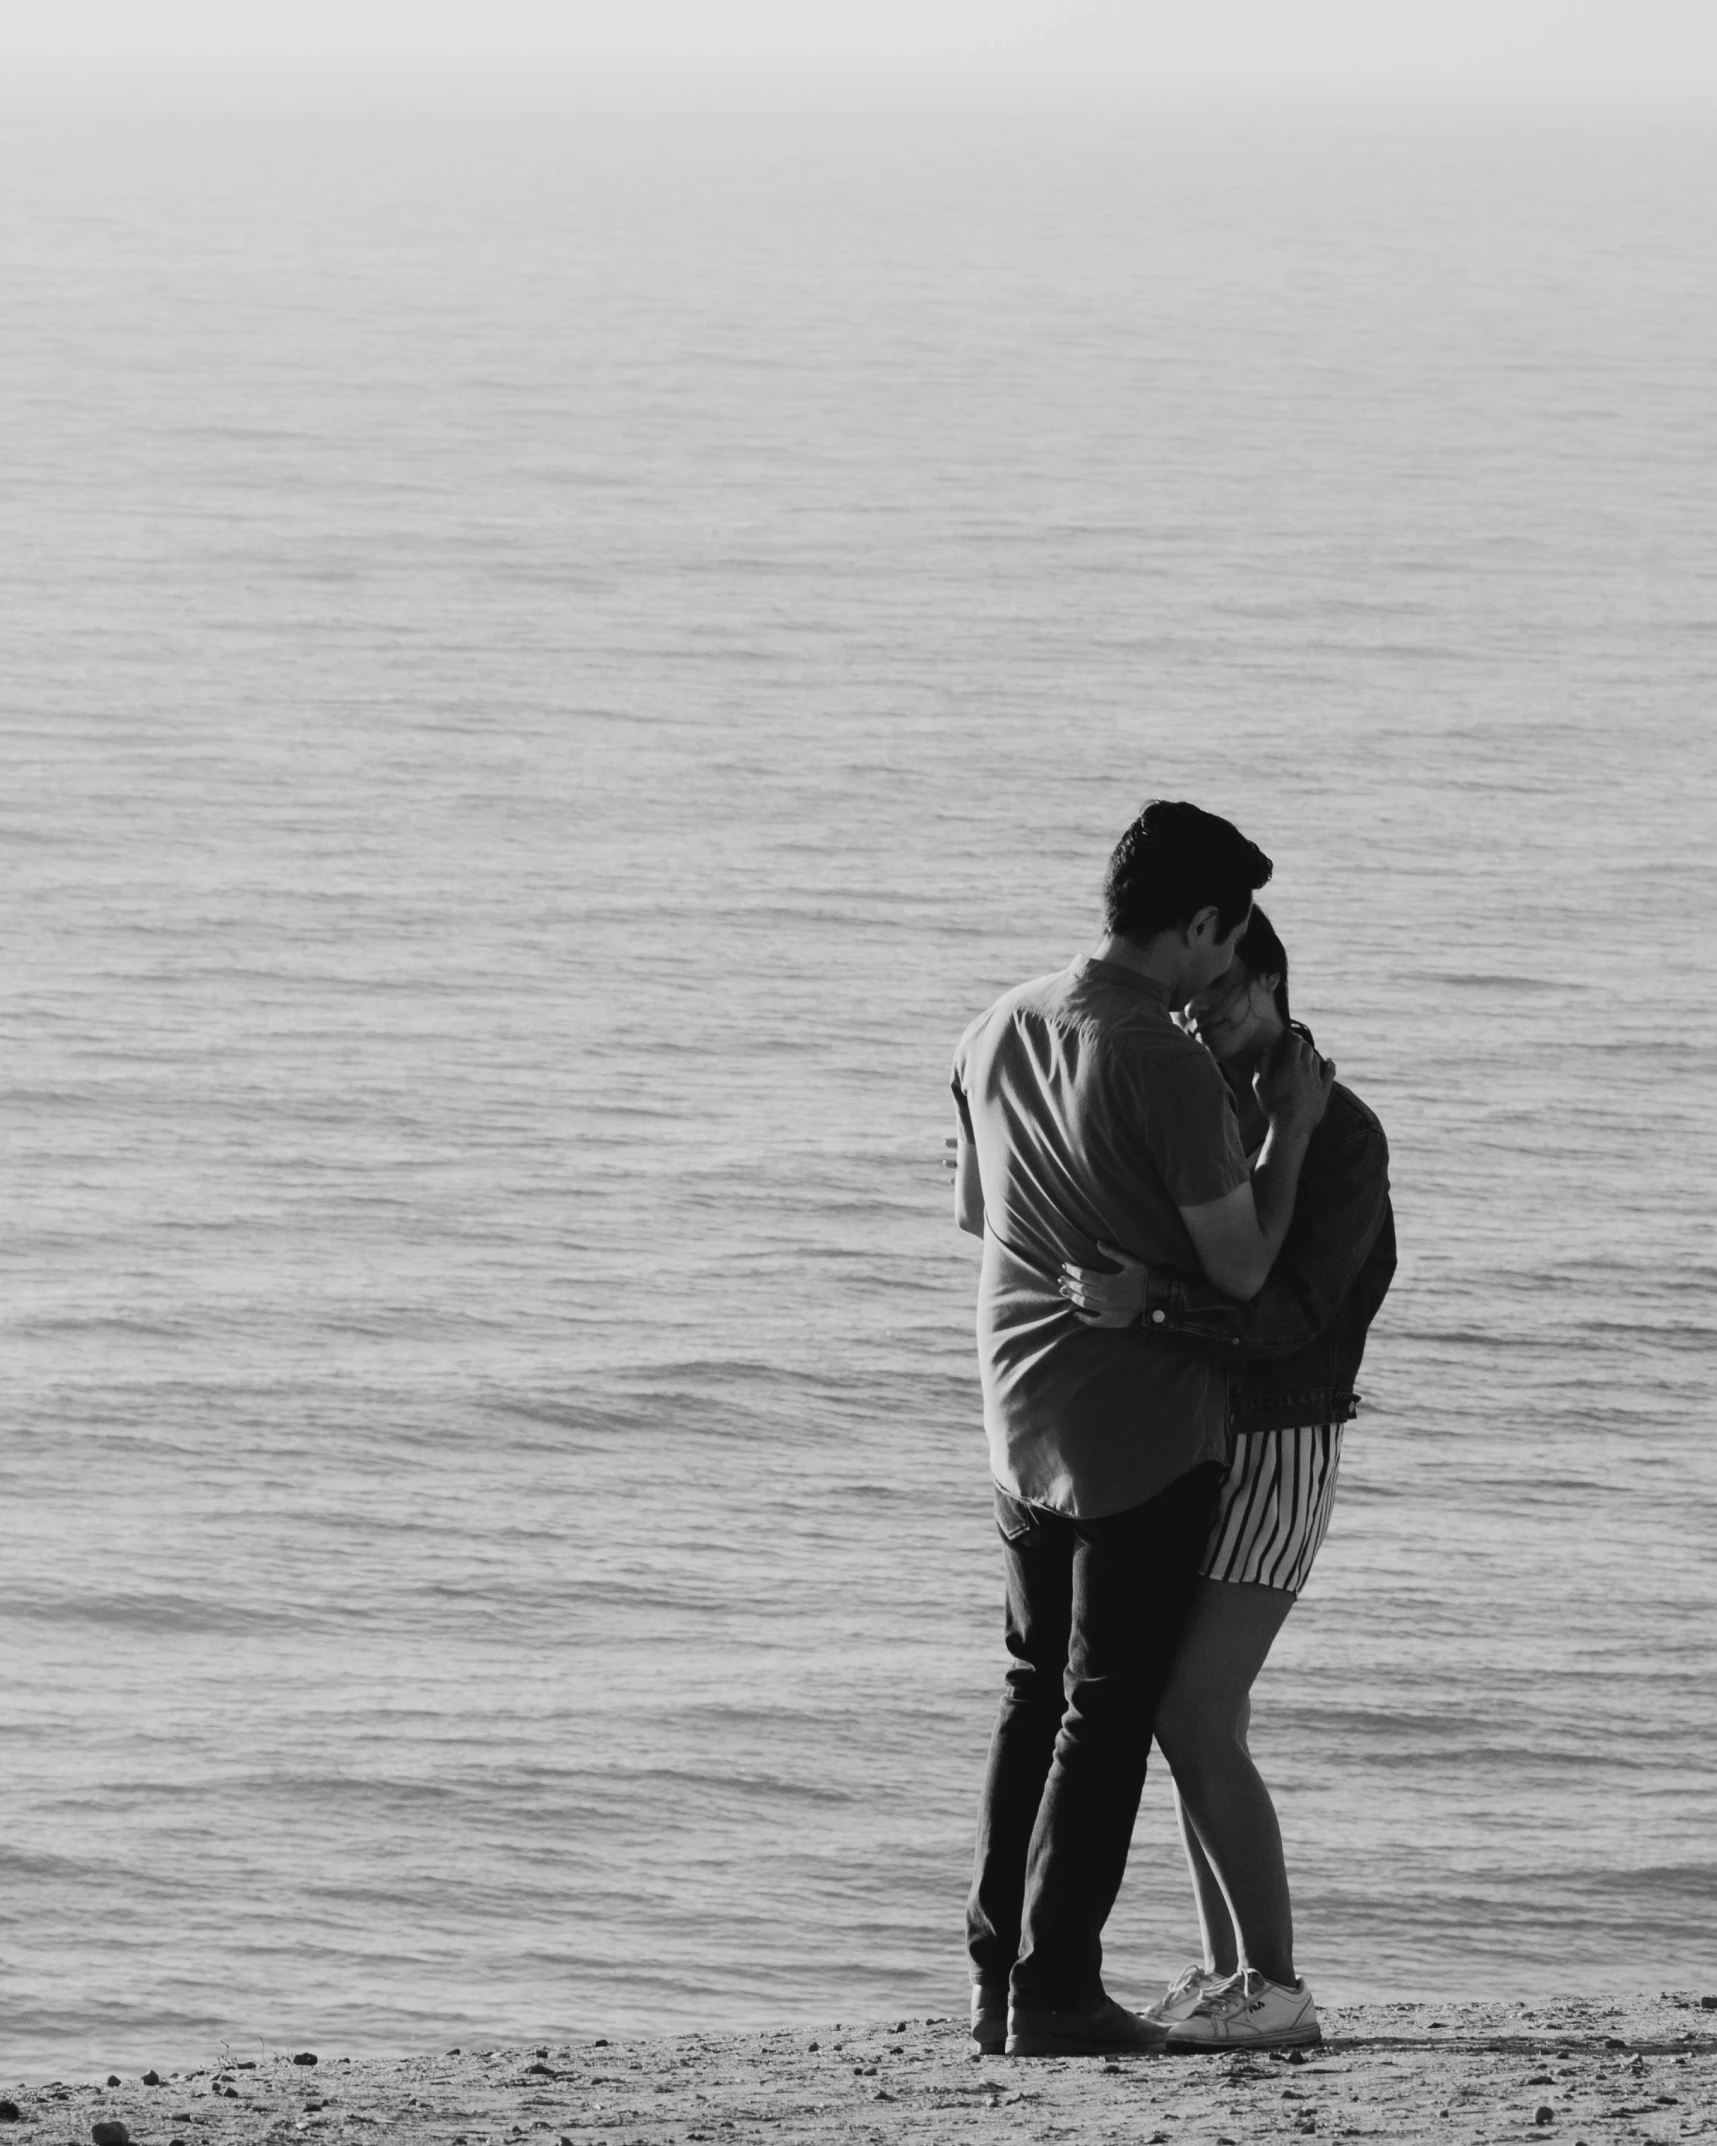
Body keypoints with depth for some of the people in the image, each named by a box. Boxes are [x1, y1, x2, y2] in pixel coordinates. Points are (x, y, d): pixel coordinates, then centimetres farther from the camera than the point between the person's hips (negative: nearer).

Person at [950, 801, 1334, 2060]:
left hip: (1025, 1421, 7)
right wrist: (1291, 1129, -4)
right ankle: (1055, 1992, -2)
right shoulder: (1168, 1068, -20)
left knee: (1036, 1692, 16)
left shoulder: (999, 1033, 3)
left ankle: (998, 1976, 16)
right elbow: (1243, 1270, -16)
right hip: (1147, 1430, -7)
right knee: (1109, 1709, -1)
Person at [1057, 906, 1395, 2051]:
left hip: (1276, 1455, -8)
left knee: (1197, 1718, -16)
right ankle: (1228, 1975, 14)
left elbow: (1292, 1305, -27)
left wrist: (1150, 1302, -39)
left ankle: (1276, 1987, -13)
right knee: (1190, 1718, 7)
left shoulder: (1339, 1132, -15)